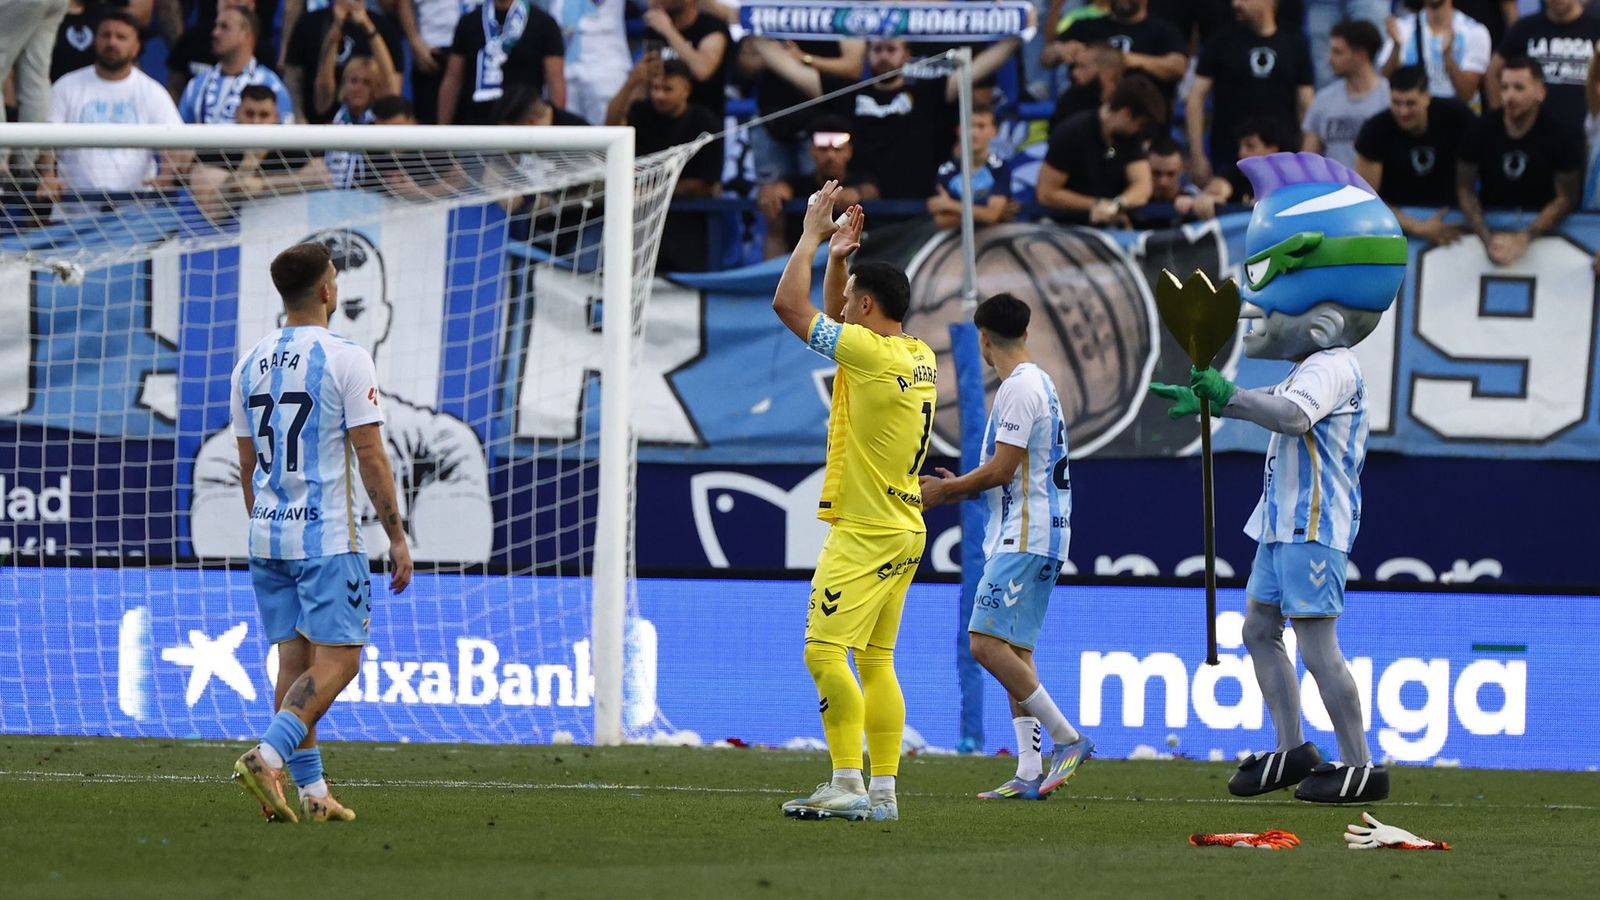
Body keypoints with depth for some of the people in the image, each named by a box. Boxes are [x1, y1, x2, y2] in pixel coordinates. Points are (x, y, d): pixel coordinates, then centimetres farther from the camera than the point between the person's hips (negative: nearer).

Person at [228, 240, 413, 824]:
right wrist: (397, 537, -4)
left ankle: (310, 791, 5)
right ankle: (268, 756, -22)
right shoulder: (345, 360, -10)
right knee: (338, 660, -5)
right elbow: (371, 457, -11)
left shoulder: (250, 365, 9)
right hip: (326, 536, -6)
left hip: (268, 536, 6)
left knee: (294, 660, 8)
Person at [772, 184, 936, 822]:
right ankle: (883, 790, 9)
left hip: (865, 532, -10)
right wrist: (839, 258, 20)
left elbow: (788, 304, -11)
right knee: (874, 659, 10)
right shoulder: (919, 358, 11)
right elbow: (830, 321, 29)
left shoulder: (872, 352, -16)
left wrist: (813, 236, -1)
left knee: (826, 650, -12)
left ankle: (847, 785, -16)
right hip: (903, 534, 10)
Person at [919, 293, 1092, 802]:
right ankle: (1030, 773, 3)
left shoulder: (1019, 388, -13)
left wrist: (946, 490, -3)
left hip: (1024, 539, -10)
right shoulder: (1040, 385, 19)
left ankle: (1067, 739, -16)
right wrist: (961, 486, 24)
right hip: (1033, 536, 10)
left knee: (987, 643, -16)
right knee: (1015, 652, 8)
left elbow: (1002, 469, -16)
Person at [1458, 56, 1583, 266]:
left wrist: (1523, 239, -21)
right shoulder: (1481, 129, -5)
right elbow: (1465, 188, -3)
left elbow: (1566, 198, -9)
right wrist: (1488, 239, -18)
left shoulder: (1562, 135, -9)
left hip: (1543, 228, -1)